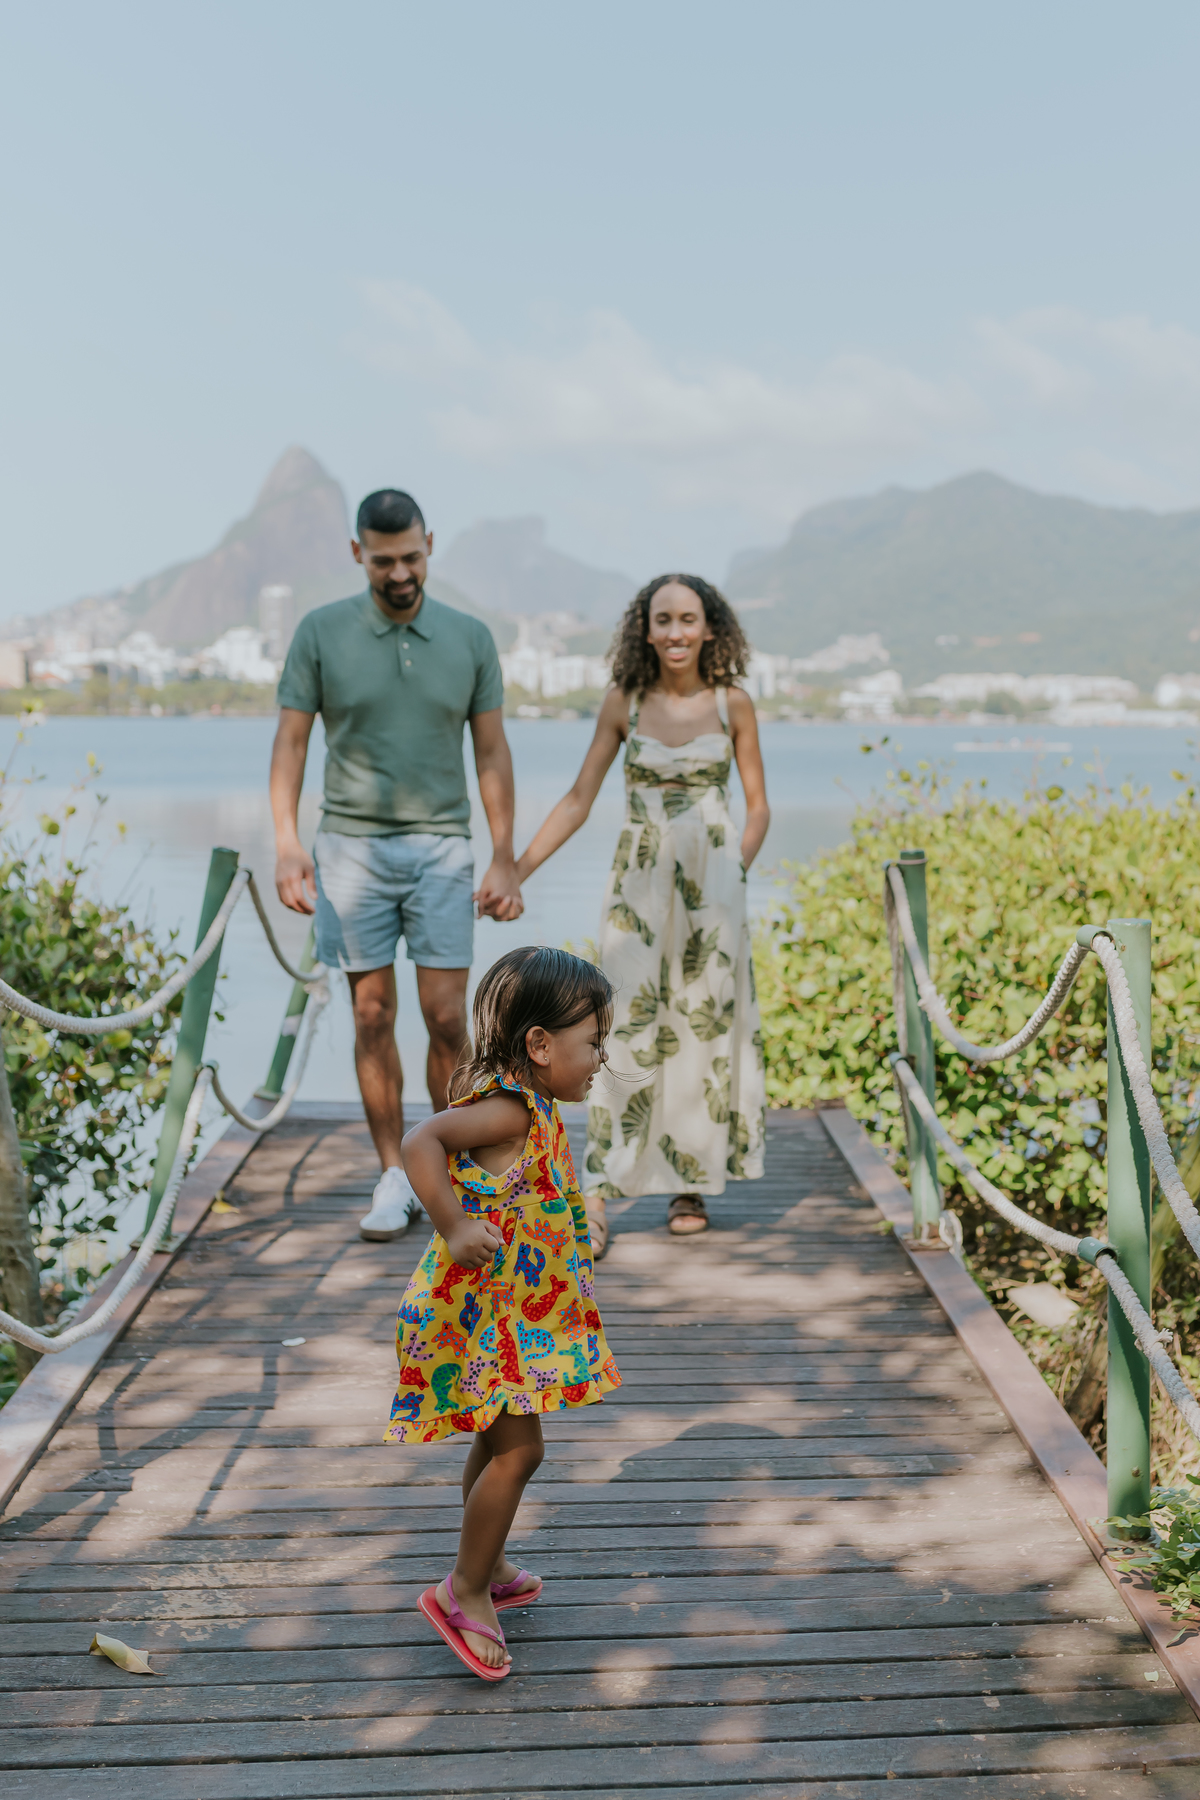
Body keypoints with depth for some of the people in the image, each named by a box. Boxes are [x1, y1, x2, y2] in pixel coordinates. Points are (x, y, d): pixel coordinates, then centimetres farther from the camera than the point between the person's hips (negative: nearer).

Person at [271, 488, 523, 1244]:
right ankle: (394, 1179, 13)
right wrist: (287, 842, -8)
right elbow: (291, 741, 3)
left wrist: (505, 860, 3)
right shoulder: (321, 632, 1)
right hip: (352, 843, 0)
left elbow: (492, 753, 7)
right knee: (373, 1018, 4)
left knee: (448, 1019, -3)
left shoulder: (470, 637, 4)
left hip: (441, 845, 0)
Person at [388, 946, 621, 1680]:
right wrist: (453, 1230, -37)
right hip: (478, 1312, -10)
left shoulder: (532, 1109, 6)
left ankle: (487, 1566, 39)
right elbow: (420, 1142, -37)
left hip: (506, 1312, 10)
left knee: (499, 1443, 22)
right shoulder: (509, 1109, -24)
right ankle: (466, 1590, 9)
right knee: (518, 1449, -5)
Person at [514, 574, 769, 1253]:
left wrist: (732, 873, -9)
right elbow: (580, 798, 5)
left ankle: (693, 1183, 17)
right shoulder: (624, 702, 1)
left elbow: (759, 806, 5)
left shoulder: (732, 703, 0)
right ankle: (599, 1192, -7)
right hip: (639, 881, 0)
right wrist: (517, 869, 0)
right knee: (630, 1025, -8)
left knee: (704, 1025, 4)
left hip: (712, 881, 0)